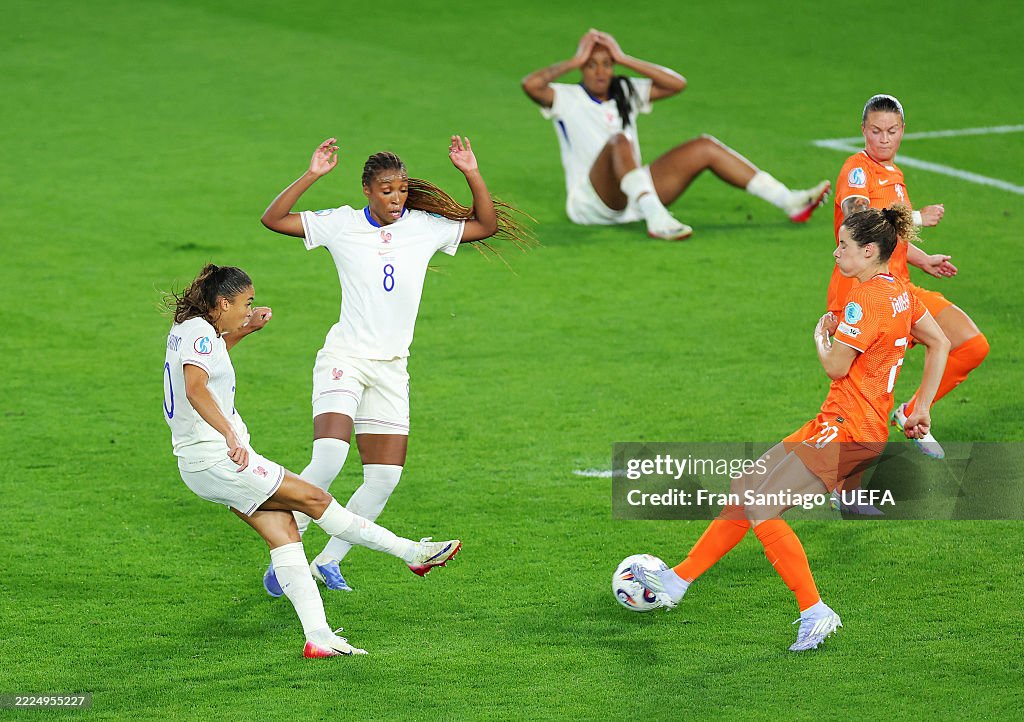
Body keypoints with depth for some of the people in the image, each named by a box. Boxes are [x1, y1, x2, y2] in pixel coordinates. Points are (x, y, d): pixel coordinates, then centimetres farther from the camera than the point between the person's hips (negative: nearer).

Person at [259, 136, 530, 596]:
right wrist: (311, 176, -17)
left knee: (384, 478, 0)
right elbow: (272, 219, -7)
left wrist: (472, 174, -6)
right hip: (343, 359, -4)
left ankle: (329, 561, 14)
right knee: (328, 459, -23)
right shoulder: (342, 225, -2)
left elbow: (487, 225, 8)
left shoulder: (426, 227, 5)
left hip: (391, 368, 4)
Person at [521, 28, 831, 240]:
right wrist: (576, 60, -9)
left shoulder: (626, 92, 17)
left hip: (632, 197, 6)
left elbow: (676, 83, 5)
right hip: (591, 202, -6)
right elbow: (530, 84, -19)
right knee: (619, 141, -36)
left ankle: (790, 201, -11)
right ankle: (657, 220, -58)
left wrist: (624, 59, 2)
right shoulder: (567, 98, 2)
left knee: (704, 148, -4)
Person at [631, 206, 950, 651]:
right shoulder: (899, 291, 13)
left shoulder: (868, 299, -17)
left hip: (845, 431, -10)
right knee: (748, 493, 11)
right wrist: (921, 408, 23)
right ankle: (676, 582, 16)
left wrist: (821, 336, 4)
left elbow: (836, 366, -17)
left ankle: (815, 614, -11)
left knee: (761, 507, -14)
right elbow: (939, 344, 21)